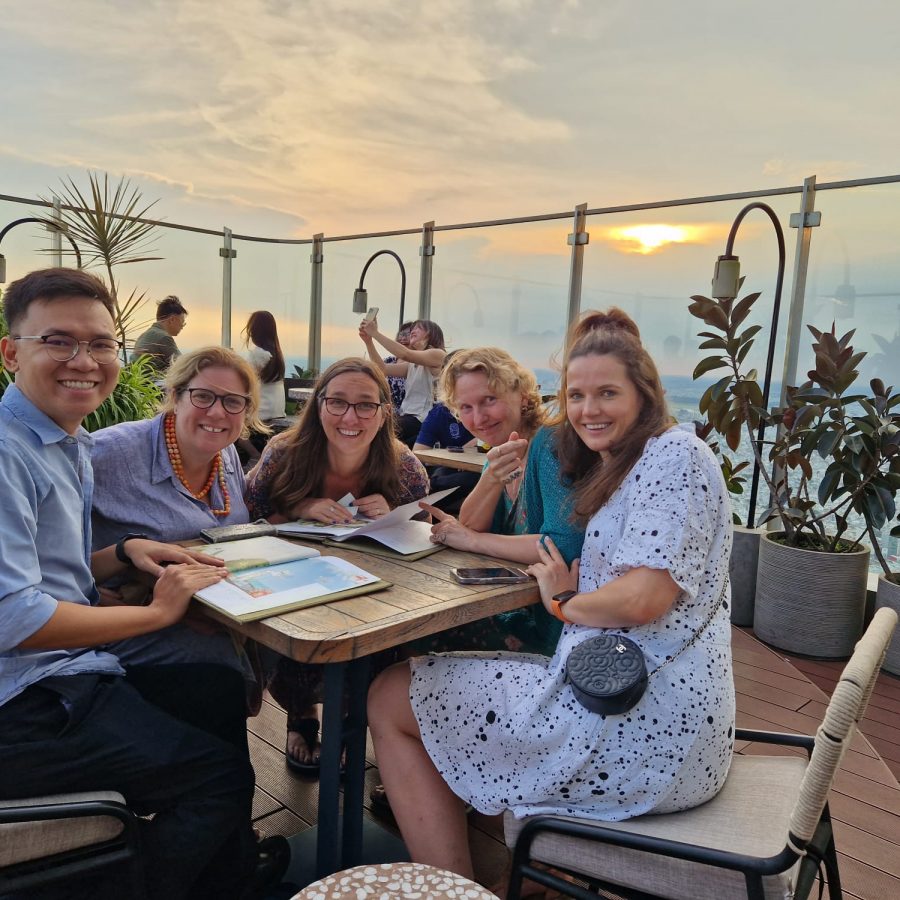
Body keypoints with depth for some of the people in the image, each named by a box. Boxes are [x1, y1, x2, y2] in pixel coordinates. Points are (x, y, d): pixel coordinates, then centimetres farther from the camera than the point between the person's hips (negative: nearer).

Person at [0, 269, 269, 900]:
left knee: (221, 692, 17)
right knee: (222, 775, -7)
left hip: (75, 673, 10)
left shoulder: (73, 445, 11)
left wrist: (127, 552, 0)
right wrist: (157, 612, -17)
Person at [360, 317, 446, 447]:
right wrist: (368, 341, 1)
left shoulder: (438, 354, -3)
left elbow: (405, 354, -18)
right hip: (407, 416, 8)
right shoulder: (412, 364, 23)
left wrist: (375, 333, -15)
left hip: (423, 420, -8)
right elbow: (383, 368, 10)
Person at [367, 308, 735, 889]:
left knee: (390, 699, 1)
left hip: (642, 727, -11)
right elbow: (575, 557, 18)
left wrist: (563, 602, -5)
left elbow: (642, 599, -24)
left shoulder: (675, 455, -13)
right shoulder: (619, 469, 17)